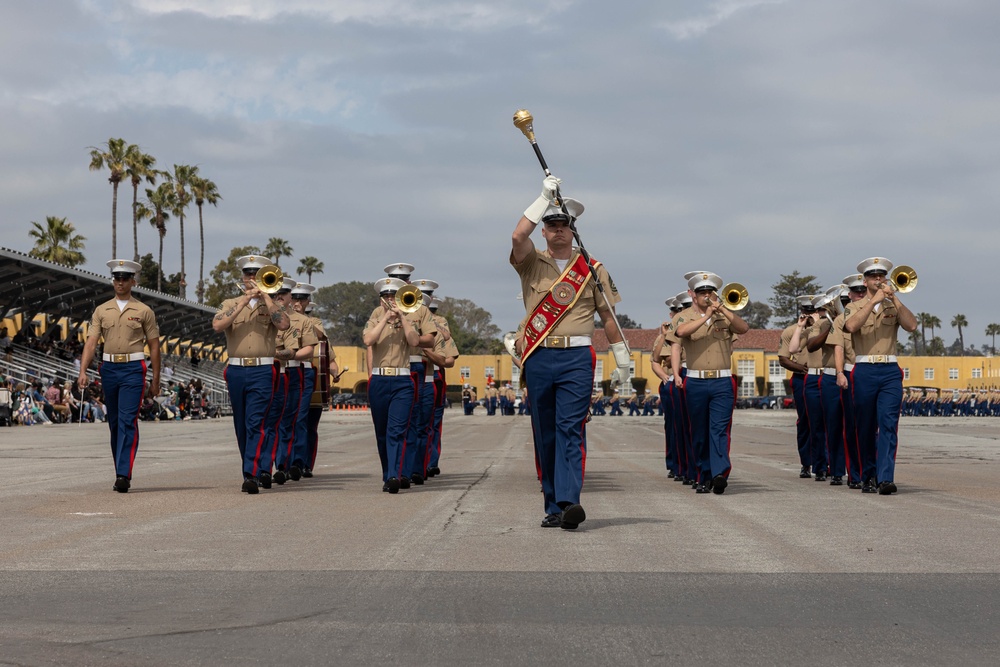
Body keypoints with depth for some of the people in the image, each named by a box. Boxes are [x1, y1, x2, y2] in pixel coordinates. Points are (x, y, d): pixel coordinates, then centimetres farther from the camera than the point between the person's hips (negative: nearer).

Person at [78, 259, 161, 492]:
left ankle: (123, 475, -19)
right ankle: (121, 472, 19)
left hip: (133, 369, -4)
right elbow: (91, 342, 3)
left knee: (127, 421, -14)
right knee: (114, 423, 9)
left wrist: (155, 381, 3)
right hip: (109, 368, 4)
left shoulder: (144, 311, 3)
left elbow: (154, 346, 5)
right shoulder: (101, 311, 10)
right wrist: (83, 371, -11)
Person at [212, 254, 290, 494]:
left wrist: (265, 295, -10)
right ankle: (249, 471, 21)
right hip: (236, 371, 3)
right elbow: (217, 326, -9)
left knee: (256, 424, -13)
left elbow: (284, 324, -14)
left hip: (262, 372, -3)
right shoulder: (230, 304, 12)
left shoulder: (272, 305, 8)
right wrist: (245, 300, -11)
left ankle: (251, 475, -19)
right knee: (241, 427, 10)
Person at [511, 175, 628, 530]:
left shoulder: (592, 269, 9)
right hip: (538, 358, 1)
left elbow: (608, 314, 13)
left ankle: (569, 501, -24)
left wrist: (622, 359, 12)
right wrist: (545, 197, -14)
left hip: (577, 358, -1)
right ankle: (553, 506, 12)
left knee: (571, 428, -14)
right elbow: (518, 236, -15)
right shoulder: (531, 263, 7)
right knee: (544, 434, 5)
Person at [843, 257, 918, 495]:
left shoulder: (893, 307, 14)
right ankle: (869, 477, 15)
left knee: (888, 424, -12)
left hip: (890, 371, 0)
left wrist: (894, 298, -10)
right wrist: (874, 301, -14)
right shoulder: (855, 307, 10)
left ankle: (885, 478, -19)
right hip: (864, 371, 0)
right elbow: (851, 326, -13)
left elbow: (912, 325, -5)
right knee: (866, 428, 4)